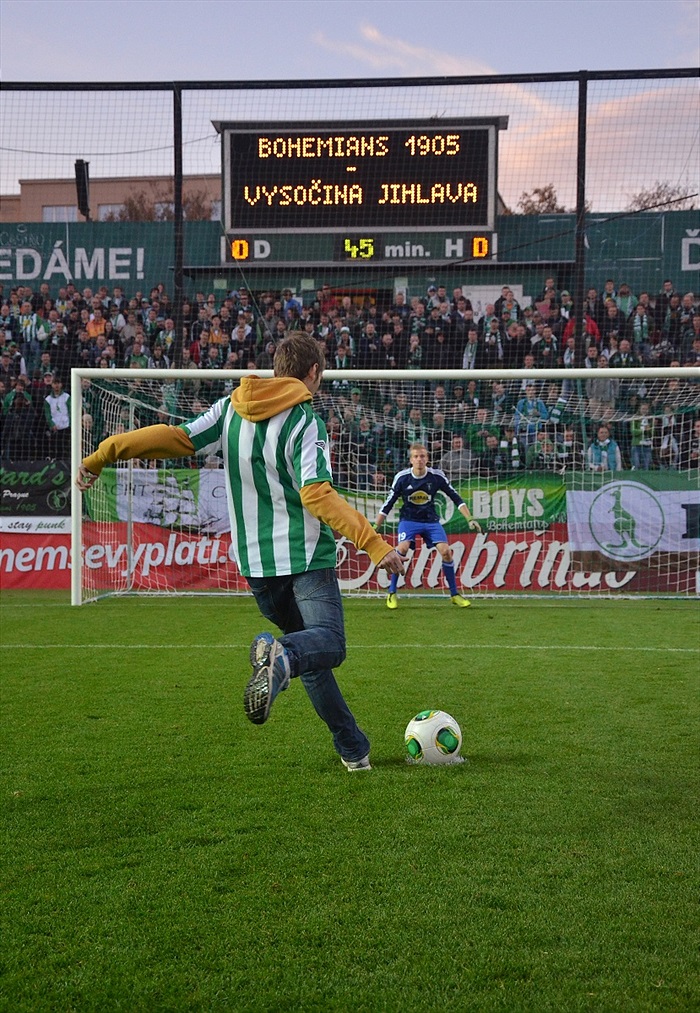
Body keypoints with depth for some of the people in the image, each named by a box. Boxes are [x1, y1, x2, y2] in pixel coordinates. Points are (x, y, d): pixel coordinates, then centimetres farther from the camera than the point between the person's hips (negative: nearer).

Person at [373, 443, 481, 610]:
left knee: (446, 551, -15)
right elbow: (387, 504, -5)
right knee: (402, 548, -27)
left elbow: (456, 498, -2)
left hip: (431, 520, 2)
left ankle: (454, 594, 3)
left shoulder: (437, 476, -11)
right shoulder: (402, 477, -12)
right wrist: (375, 528, -7)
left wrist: (470, 519, -8)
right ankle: (392, 594, -12)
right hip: (408, 519, -1)